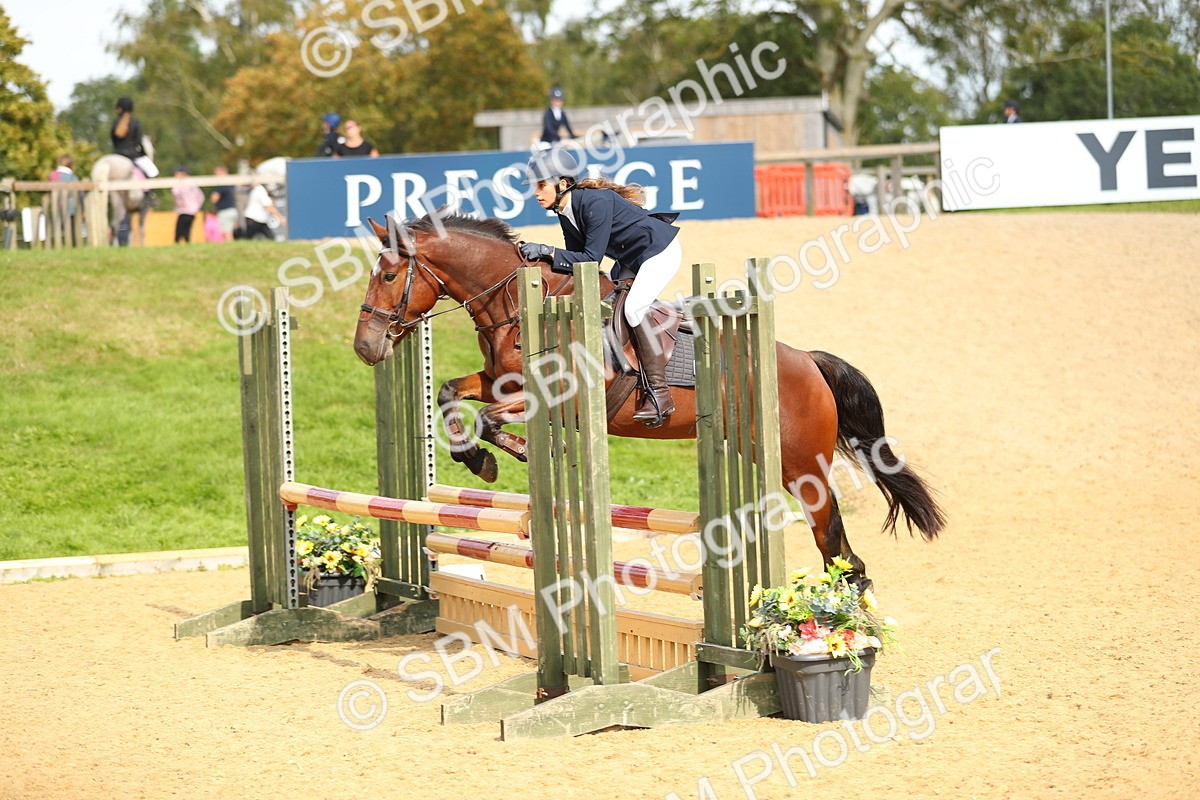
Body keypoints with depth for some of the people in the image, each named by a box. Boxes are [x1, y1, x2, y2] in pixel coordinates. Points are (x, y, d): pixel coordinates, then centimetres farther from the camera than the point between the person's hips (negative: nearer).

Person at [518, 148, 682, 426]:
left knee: (633, 308, -24)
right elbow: (576, 256, 2)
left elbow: (591, 258, -30)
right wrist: (542, 257, -11)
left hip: (661, 250, -10)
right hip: (631, 259, 10)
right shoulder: (566, 214, -2)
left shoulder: (596, 203, -30)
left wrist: (547, 251, -30)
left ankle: (659, 393, -20)